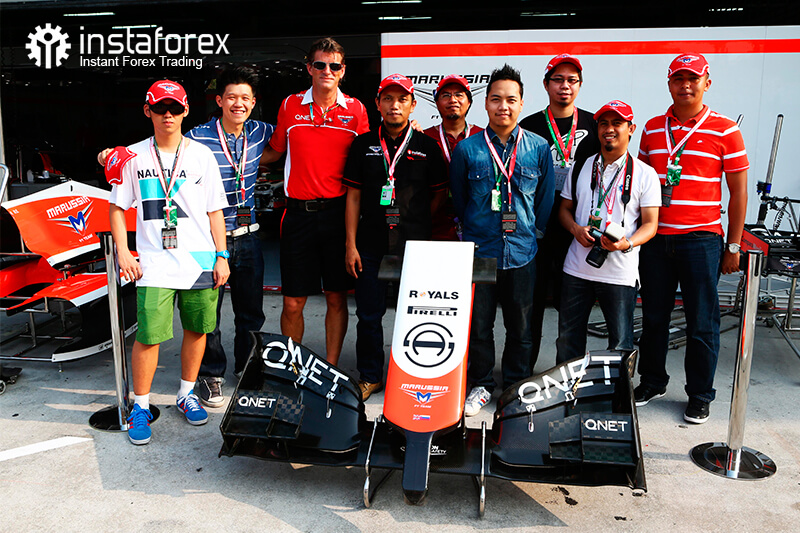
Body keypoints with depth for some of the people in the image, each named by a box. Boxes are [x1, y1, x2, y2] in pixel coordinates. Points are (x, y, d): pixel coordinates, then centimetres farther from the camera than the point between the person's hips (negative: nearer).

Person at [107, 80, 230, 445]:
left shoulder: (202, 155, 7)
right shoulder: (134, 157, 6)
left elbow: (215, 210, 8)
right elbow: (117, 207, 9)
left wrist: (221, 257, 3)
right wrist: (123, 254, -1)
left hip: (200, 261, 2)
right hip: (154, 263, -1)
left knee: (197, 329, 9)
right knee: (149, 335, -7)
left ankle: (187, 394, 28)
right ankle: (141, 406, 11)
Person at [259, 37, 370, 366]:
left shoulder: (355, 110, 5)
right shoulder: (290, 106, 7)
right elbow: (274, 150, 18)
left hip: (338, 213, 0)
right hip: (298, 213, 0)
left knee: (337, 299, 8)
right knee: (292, 303, 3)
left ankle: (331, 369, 23)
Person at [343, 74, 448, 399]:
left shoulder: (427, 147, 5)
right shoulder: (363, 145, 7)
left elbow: (439, 193, 13)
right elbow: (353, 196, 6)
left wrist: (415, 222, 5)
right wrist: (351, 245, 1)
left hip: (415, 246, -1)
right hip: (371, 246, 1)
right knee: (369, 315, 7)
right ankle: (370, 376, 23)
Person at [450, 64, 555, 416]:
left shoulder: (539, 148, 2)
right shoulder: (467, 149, 0)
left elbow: (546, 199, 10)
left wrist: (532, 232, 9)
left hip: (522, 252, 1)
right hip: (478, 251, -1)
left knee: (520, 326, 11)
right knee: (478, 325, 6)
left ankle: (515, 387, 28)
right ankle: (481, 385, 24)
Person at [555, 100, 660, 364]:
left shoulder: (645, 174, 2)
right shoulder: (581, 167, 11)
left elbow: (650, 223, -1)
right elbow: (564, 209, 16)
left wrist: (627, 243, -21)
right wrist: (576, 229, -6)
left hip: (620, 274, -2)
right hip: (577, 270, 3)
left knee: (621, 346, 1)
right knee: (568, 339, 10)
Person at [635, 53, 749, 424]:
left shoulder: (725, 131, -1)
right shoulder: (652, 128, 10)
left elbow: (738, 192, 1)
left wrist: (733, 246, -1)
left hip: (701, 240, -3)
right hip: (655, 239, 3)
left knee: (702, 323, 4)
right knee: (653, 316, 12)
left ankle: (700, 396, 19)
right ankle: (652, 381, 29)